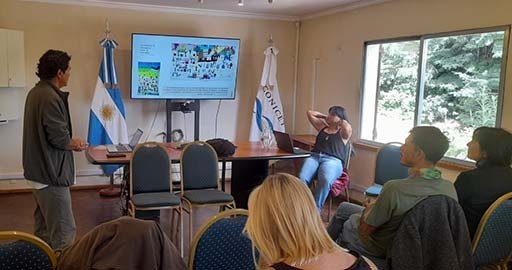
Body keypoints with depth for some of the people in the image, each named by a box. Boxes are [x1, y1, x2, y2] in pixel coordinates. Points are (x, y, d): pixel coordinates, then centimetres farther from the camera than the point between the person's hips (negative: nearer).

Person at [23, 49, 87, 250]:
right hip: (50, 174, -11)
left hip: (37, 171, 11)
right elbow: (59, 138, -23)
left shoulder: (35, 92, 10)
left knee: (43, 228, 21)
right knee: (64, 232, -5)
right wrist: (76, 144, -3)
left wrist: (70, 141, 6)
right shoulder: (50, 98, -21)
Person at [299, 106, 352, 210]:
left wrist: (340, 121, 10)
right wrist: (324, 116, 33)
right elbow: (310, 113, 34)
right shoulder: (322, 126, 28)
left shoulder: (343, 132, 14)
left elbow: (348, 128, -10)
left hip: (333, 160, -4)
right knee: (302, 177, -30)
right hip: (314, 156, 4)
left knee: (325, 180, -38)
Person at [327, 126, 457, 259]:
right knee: (343, 208, 27)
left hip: (379, 249, -6)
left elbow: (365, 229, -25)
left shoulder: (395, 188, -38)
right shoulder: (450, 189, -19)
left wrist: (368, 210, -2)